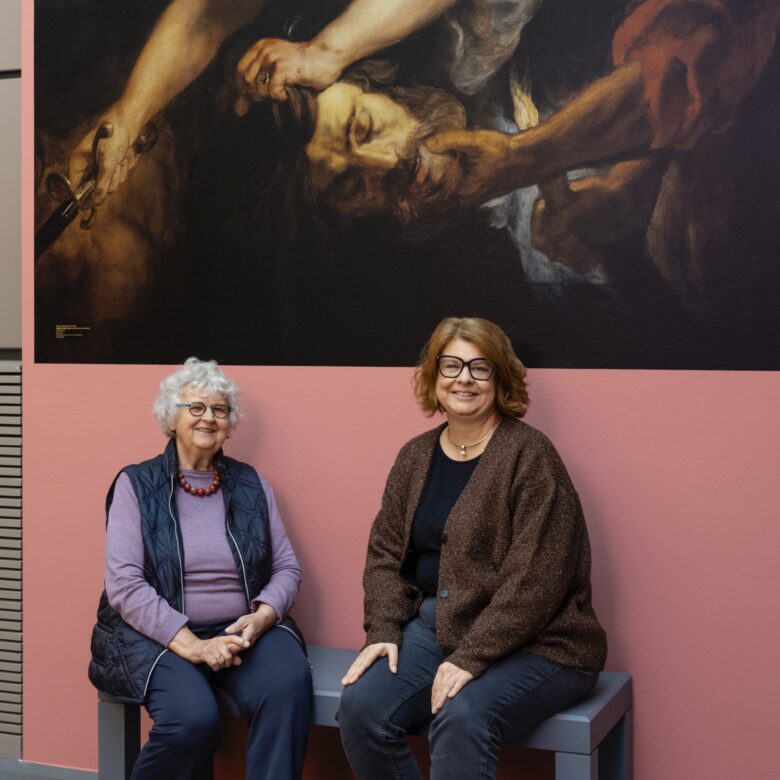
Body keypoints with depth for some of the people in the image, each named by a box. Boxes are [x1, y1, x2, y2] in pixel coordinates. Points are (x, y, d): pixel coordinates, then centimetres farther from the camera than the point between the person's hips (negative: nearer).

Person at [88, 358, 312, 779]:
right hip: (160, 634, -2)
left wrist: (262, 617, -13)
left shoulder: (251, 485, 11)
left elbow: (287, 568, 9)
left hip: (245, 630, 2)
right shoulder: (136, 484, 1)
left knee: (288, 686, -30)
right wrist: (190, 644, -18)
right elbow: (124, 584, -8)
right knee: (193, 717, -31)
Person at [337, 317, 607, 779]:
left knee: (461, 717, -33)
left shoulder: (529, 455, -11)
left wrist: (470, 656, -21)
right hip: (435, 626, 6)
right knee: (361, 707, -18)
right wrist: (383, 631, -5)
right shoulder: (415, 457, 10)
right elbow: (386, 553, 11)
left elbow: (534, 578, -17)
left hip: (534, 642, -6)